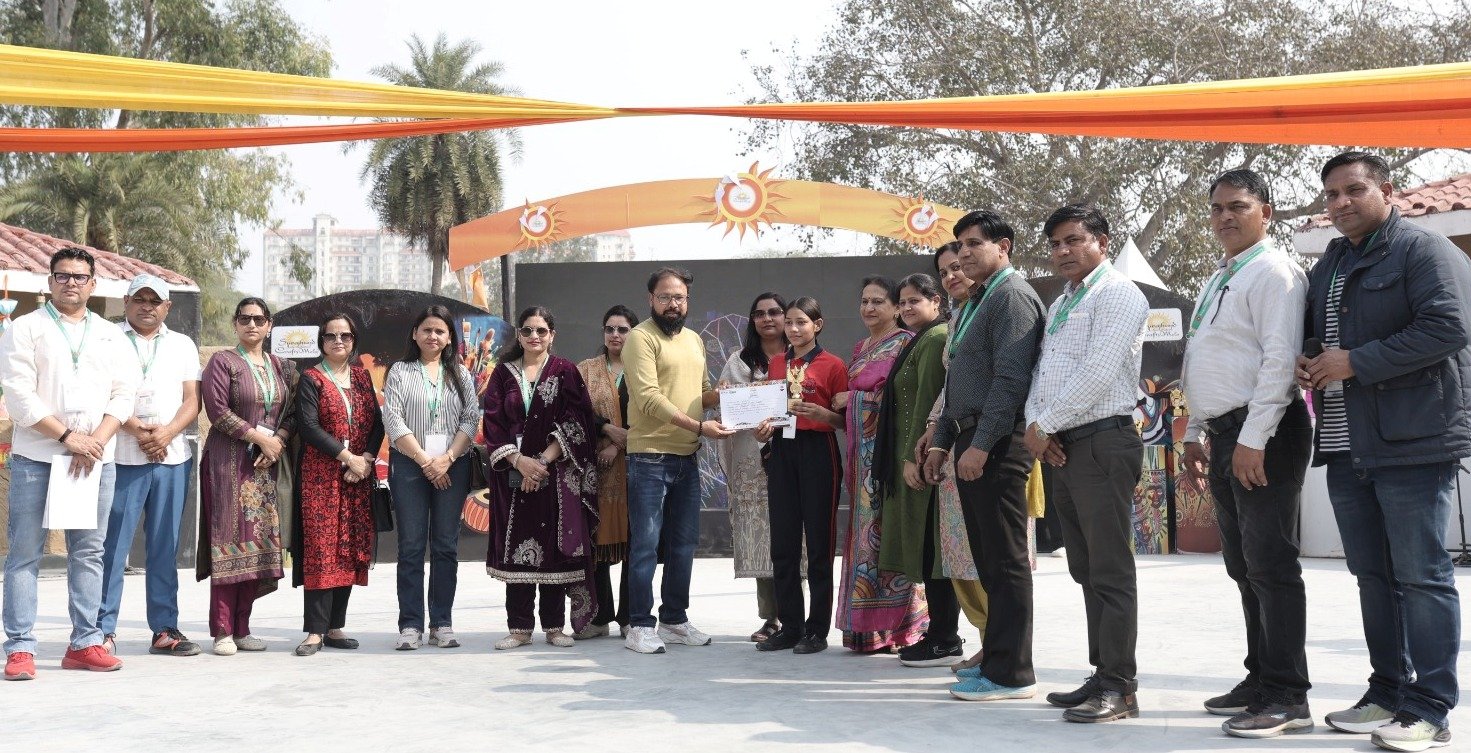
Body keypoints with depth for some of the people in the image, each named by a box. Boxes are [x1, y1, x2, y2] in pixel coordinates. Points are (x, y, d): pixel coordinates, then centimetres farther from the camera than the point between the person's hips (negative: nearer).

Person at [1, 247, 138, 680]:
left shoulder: (111, 336, 15)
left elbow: (123, 395, 7)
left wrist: (95, 441, -8)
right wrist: (67, 437, -12)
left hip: (97, 460, 3)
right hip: (36, 458, -3)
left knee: (89, 553, 6)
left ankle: (85, 643, 12)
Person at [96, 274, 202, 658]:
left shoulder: (183, 345, 16)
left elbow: (192, 401, 9)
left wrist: (166, 433, -8)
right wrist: (136, 430, -15)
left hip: (173, 456, 3)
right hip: (122, 456, -3)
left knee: (165, 547, 7)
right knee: (113, 545, -4)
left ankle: (165, 629, 11)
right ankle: (104, 629, 2)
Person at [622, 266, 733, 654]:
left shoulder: (694, 340, 17)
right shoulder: (641, 337, -8)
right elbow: (649, 398, -17)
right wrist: (698, 426, -21)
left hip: (687, 458, 7)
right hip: (650, 456, -7)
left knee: (683, 544, 12)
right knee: (645, 544, -3)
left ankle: (675, 619, 22)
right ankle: (640, 626, 3)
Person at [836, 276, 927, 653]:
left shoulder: (906, 343, -4)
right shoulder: (860, 348, 21)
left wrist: (853, 398, -6)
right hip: (863, 451, 8)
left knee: (888, 529, -9)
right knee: (866, 530, 6)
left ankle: (894, 626, -4)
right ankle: (867, 627, 9)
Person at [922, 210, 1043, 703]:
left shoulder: (1012, 296, -8)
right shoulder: (973, 304, 22)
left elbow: (1010, 378, -18)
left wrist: (981, 444, -22)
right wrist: (941, 442, 20)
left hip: (996, 445, -10)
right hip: (971, 443, 10)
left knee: (1005, 559, -6)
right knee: (987, 558, 12)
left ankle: (1011, 672, -2)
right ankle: (996, 658, 19)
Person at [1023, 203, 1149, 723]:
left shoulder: (1117, 294, -6)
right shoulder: (1060, 305, 22)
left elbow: (1097, 373, -16)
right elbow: (1042, 371, 18)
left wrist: (1045, 424, -11)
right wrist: (1037, 425, -1)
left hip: (1103, 442, -9)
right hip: (1063, 447, 9)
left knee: (1110, 572, -8)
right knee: (1086, 571, 11)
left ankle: (1119, 688, -5)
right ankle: (1102, 676, 17)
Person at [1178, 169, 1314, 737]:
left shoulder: (1273, 271, -8)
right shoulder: (1218, 279, 21)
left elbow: (1279, 359, -18)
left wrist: (1253, 439, -22)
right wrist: (1195, 435, 21)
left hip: (1263, 434, -10)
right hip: (1224, 435, 10)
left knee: (1270, 566, -9)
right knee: (1244, 567, 13)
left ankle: (1287, 699, -5)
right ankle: (1262, 679, 22)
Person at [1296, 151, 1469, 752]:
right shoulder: (1327, 267, 20)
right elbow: (1307, 333, 32)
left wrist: (1356, 362, -16)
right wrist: (1300, 363, 8)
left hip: (1412, 443, -8)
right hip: (1346, 446, 8)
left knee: (1421, 576, -5)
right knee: (1373, 576, 12)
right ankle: (1389, 693, 22)